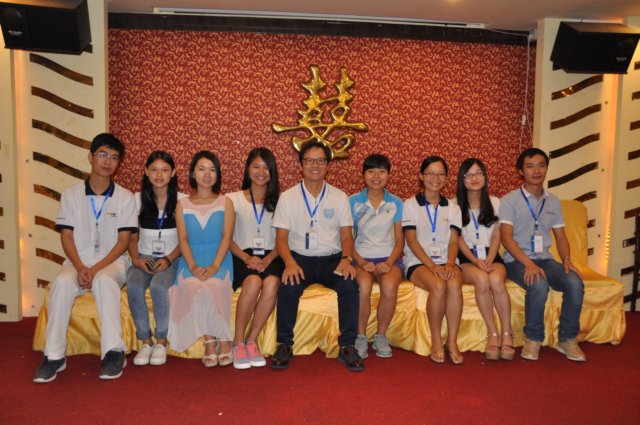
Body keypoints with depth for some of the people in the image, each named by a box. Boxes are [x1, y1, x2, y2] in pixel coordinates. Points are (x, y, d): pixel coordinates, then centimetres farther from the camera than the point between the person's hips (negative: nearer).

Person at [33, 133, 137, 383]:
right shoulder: (71, 195, 6)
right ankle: (54, 355, -24)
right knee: (61, 282, -31)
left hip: (112, 262, -1)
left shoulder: (125, 198, 2)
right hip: (78, 262, 2)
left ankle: (113, 351, -33)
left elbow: (123, 241, -3)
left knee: (104, 280, -35)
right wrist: (80, 268, -15)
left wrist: (96, 269, -16)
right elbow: (66, 236, 2)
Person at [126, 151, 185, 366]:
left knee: (158, 286, -33)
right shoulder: (138, 200, 8)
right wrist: (136, 259, -7)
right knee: (133, 285, -30)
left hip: (171, 259, -2)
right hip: (144, 258, 2)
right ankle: (145, 341, -14)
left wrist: (168, 259, -14)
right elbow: (132, 237, 10)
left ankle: (161, 341, -14)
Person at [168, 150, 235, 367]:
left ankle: (221, 339, -16)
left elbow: (226, 238, 1)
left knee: (213, 285, -33)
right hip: (191, 261, 1)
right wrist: (193, 266, -14)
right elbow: (183, 239, 4)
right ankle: (211, 340, -21)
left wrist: (214, 266, -15)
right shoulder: (182, 205, 14)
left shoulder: (225, 202, 11)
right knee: (193, 285, -32)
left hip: (218, 260, -1)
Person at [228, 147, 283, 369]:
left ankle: (251, 341, -18)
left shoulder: (278, 201, 15)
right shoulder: (234, 199, 12)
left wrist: (267, 260, -12)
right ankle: (238, 342, -17)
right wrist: (247, 258, -13)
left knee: (272, 283, -32)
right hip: (243, 256, -1)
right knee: (253, 281, -33)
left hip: (271, 257, 1)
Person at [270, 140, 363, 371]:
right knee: (287, 288, -31)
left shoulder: (339, 197, 10)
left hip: (332, 258, 1)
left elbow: (346, 234, 6)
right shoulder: (287, 197, 7)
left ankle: (347, 346, -12)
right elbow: (281, 237, 1)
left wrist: (346, 259, -15)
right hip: (300, 258, -1)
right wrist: (290, 263, -19)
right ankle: (284, 344, -9)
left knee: (350, 285, -29)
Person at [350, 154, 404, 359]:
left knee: (389, 287, -33)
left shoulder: (396, 204, 8)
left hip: (388, 258, 1)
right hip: (361, 258, -1)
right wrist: (362, 262, -12)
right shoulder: (353, 202, 4)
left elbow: (399, 241, 8)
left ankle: (381, 336, -8)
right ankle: (361, 337, -11)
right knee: (363, 286, -34)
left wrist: (389, 262, -10)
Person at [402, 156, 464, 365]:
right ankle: (436, 342, -18)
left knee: (454, 284, -32)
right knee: (438, 285, -33)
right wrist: (431, 264, -16)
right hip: (418, 261, -2)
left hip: (445, 261, 3)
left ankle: (452, 342, -22)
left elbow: (453, 241, 6)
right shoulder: (410, 204, 7)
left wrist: (449, 263, -15)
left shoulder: (452, 208, 17)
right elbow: (411, 240, -3)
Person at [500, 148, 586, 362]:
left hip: (545, 259, 5)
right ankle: (533, 339, -13)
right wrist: (528, 264, -24)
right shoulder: (510, 200, -1)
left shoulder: (553, 201, 16)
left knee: (575, 282, -24)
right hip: (517, 261, -4)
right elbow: (506, 237, -11)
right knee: (539, 285, -34)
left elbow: (560, 237, 15)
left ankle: (567, 339, -8)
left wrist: (567, 260, -6)